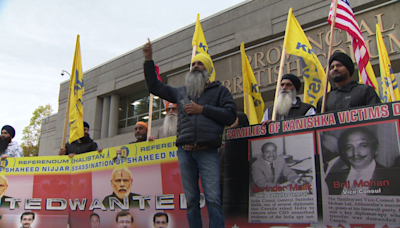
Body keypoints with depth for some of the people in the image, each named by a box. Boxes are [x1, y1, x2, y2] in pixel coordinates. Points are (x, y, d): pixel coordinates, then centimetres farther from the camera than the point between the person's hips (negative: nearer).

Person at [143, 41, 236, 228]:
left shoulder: (219, 90, 12)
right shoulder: (181, 92, 22)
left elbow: (230, 115, 0)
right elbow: (154, 86, 28)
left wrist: (202, 109, -5)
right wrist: (148, 60, 21)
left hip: (207, 152, -4)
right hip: (185, 152, 4)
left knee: (213, 199, -9)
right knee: (191, 200, 7)